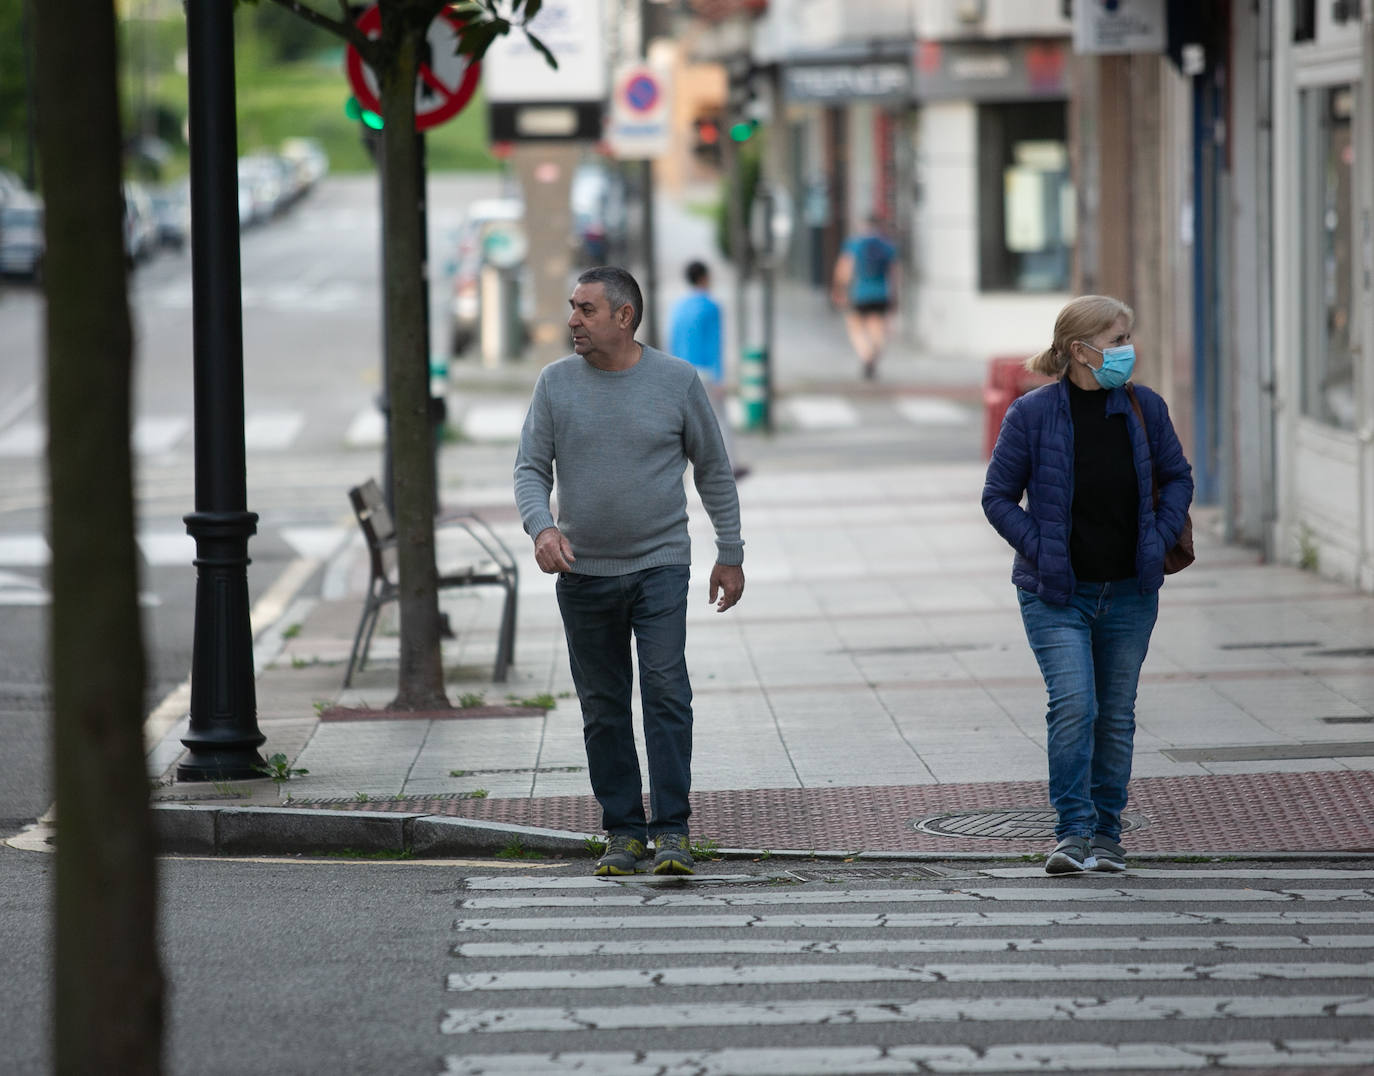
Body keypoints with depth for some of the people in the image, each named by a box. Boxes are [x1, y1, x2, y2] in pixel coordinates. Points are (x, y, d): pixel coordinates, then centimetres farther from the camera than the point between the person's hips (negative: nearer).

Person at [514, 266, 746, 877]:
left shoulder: (677, 381, 0)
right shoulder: (557, 384, 3)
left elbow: (714, 470, 8)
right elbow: (531, 470, 1)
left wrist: (730, 555, 7)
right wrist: (542, 528, -19)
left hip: (660, 566, -2)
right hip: (583, 574, 2)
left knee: (666, 693, -13)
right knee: (604, 710, 6)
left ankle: (672, 831, -11)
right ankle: (623, 832, 15)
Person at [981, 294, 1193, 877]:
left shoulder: (1144, 408, 1)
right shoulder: (1032, 413, -9)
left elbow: (1178, 478, 14)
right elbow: (998, 496, -2)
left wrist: (1159, 540, 1)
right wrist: (1040, 551, -11)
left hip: (1129, 590, 4)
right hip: (1057, 593, -4)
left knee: (1116, 714, 9)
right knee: (1073, 705, -17)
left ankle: (1106, 834, 20)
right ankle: (1073, 833, -12)